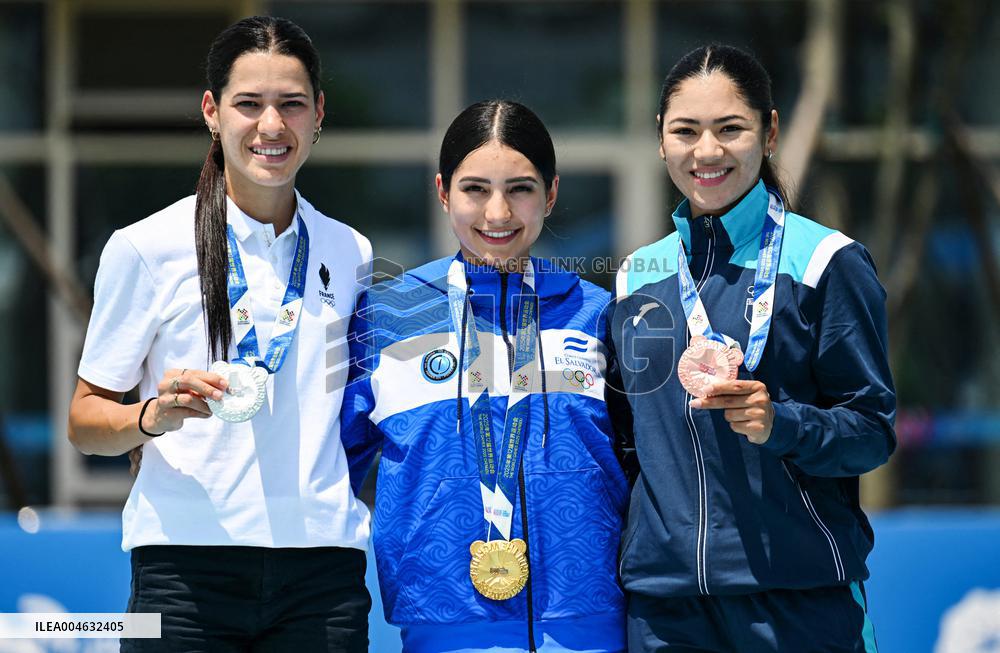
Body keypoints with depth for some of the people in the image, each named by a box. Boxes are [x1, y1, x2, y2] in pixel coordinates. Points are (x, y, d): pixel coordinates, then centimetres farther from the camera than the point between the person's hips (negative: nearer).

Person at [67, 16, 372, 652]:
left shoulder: (352, 254, 11)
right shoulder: (146, 248, 0)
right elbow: (85, 420, 1)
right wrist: (153, 417, -18)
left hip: (323, 568, 3)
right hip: (187, 564, -3)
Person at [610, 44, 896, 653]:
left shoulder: (829, 263, -2)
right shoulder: (637, 277, 12)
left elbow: (873, 430, -4)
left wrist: (780, 424, -21)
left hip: (801, 596, -4)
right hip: (664, 598, 4)